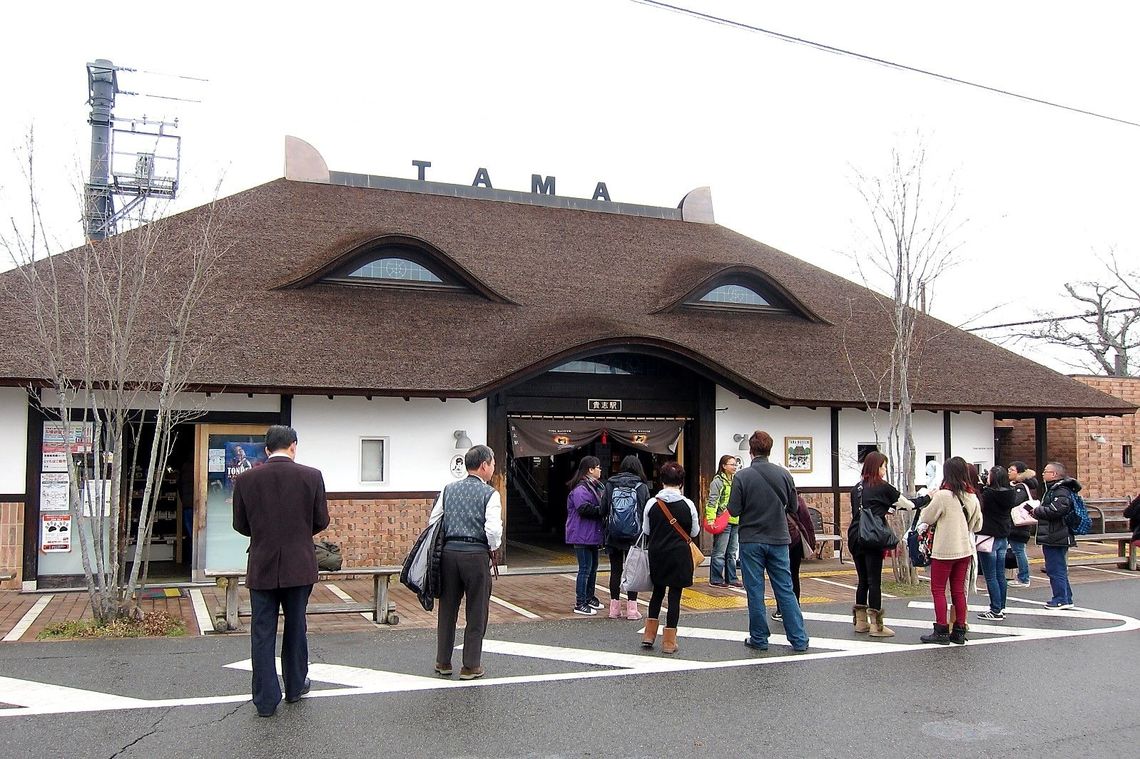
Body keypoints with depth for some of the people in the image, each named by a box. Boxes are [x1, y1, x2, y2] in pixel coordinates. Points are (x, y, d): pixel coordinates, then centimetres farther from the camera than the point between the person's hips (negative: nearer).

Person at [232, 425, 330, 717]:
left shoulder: (245, 479, -5)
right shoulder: (311, 476, -8)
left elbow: (240, 525, 3)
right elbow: (321, 521, -2)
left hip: (262, 567, 0)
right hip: (299, 565, 0)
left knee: (262, 632, 7)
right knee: (295, 627, 17)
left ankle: (266, 699, 9)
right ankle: (295, 686, 30)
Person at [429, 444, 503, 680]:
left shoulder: (449, 489, 8)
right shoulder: (489, 493, -7)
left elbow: (433, 521, 8)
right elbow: (493, 529, -16)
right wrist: (493, 548, 2)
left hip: (448, 552, 5)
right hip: (476, 554, -4)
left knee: (447, 609, 14)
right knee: (476, 612, 7)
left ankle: (443, 663, 23)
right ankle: (471, 667, 13)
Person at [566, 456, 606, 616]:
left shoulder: (595, 486, 15)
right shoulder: (580, 489, -18)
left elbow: (601, 504, 18)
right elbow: (585, 508, -27)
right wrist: (602, 510, -19)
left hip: (592, 535, 10)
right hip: (583, 535, -10)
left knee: (593, 566, 18)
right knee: (585, 568, -6)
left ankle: (589, 597, 32)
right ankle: (580, 604, -1)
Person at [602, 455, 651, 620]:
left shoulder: (610, 484, -2)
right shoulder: (642, 487, -5)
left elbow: (603, 509, -1)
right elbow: (647, 512, -3)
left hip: (613, 534, 1)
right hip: (635, 536, -1)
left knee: (615, 570, 9)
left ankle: (615, 607, 13)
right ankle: (631, 608, 6)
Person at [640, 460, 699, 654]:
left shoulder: (652, 504, -7)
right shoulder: (688, 505, -9)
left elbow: (646, 530, 2)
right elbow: (694, 532, 1)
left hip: (657, 553, 2)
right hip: (679, 555, -2)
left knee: (658, 591, 19)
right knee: (675, 595, 4)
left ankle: (649, 634, 19)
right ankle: (669, 641, 6)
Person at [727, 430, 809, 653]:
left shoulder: (742, 476, -12)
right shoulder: (784, 474, -2)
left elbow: (733, 510, -11)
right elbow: (793, 507, 5)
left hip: (751, 541, -3)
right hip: (779, 540, 3)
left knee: (755, 592, 6)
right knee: (785, 590, 8)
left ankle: (759, 639, 12)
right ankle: (799, 640, 10)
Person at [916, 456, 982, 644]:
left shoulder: (942, 496, -16)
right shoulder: (972, 497, 3)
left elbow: (926, 518, -4)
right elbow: (977, 524, 14)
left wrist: (930, 500, 11)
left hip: (945, 550, -6)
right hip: (965, 549, 6)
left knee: (938, 590, 3)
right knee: (958, 590, 13)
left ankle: (941, 631, 1)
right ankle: (959, 631, 17)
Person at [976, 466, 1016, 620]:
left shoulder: (988, 494, -19)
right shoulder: (1009, 494, 2)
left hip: (988, 538, -7)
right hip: (1003, 538, 7)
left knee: (990, 577, -1)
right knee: (1000, 575, 14)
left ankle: (996, 610, 0)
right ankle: (1001, 608, 20)